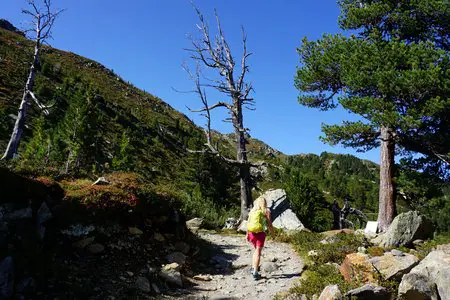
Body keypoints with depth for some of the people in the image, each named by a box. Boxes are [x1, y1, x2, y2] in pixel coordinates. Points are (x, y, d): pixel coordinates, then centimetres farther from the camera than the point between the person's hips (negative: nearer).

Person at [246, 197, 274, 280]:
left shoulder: (252, 210, 11)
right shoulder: (266, 211, 0)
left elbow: (248, 223, 8)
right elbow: (269, 223, -1)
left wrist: (247, 234, 13)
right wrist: (272, 230, 17)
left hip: (251, 233, 4)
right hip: (260, 233, -4)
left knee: (256, 250, 23)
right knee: (258, 252, -2)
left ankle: (253, 268, 19)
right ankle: (255, 273, -6)